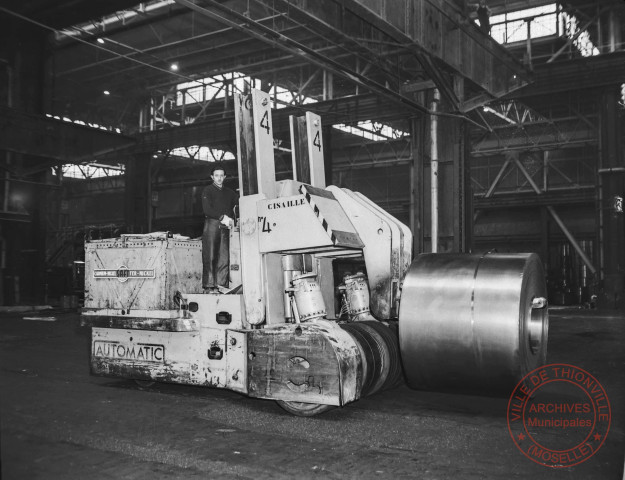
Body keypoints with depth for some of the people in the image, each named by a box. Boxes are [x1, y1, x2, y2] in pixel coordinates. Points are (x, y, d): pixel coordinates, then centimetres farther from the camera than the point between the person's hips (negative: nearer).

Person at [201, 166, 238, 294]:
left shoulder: (229, 192, 20)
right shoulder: (207, 191, 9)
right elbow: (207, 210, -4)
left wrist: (231, 220, -6)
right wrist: (222, 217, -12)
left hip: (225, 227, 3)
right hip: (212, 224, -3)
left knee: (224, 258, -5)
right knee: (209, 257, -7)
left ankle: (222, 285, -4)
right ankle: (209, 286, -8)